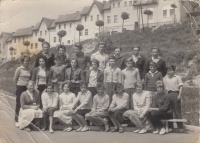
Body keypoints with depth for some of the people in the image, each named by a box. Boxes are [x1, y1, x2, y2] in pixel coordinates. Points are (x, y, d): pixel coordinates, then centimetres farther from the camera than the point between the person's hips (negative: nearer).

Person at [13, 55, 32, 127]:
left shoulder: (29, 70, 6)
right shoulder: (19, 69, -7)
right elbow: (15, 79, -1)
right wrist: (18, 86, 6)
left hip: (27, 88, 4)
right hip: (20, 88, -4)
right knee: (19, 104, 1)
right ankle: (17, 120, 10)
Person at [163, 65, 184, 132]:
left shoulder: (177, 77, 2)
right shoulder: (165, 78, 12)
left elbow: (181, 86, -3)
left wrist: (179, 95, -12)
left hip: (175, 94, -4)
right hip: (168, 94, 4)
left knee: (177, 111, -2)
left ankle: (180, 127, 3)